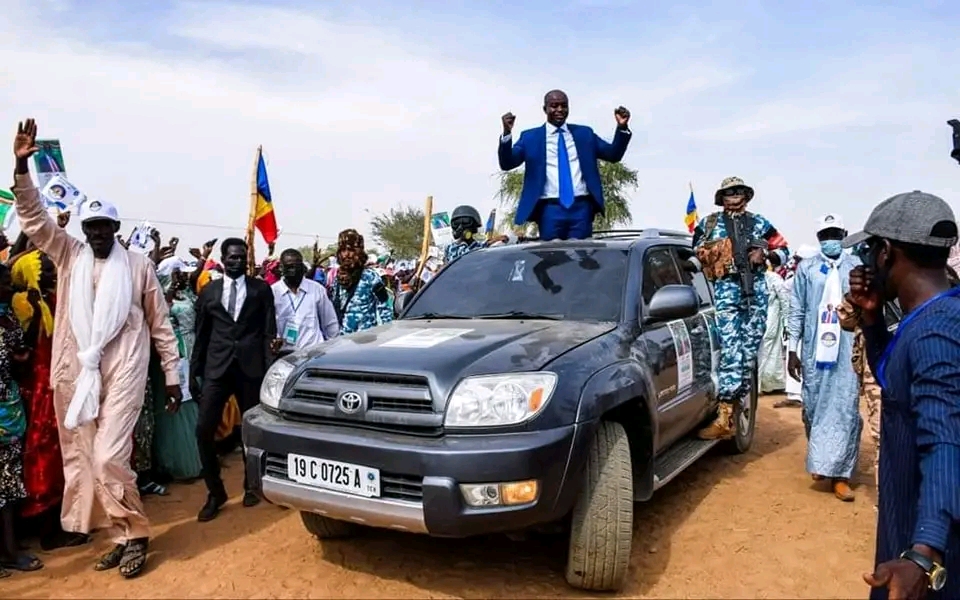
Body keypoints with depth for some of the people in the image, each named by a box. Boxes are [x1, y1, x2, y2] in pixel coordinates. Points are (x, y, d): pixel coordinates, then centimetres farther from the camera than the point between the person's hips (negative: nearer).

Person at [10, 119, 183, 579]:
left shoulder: (138, 266, 3)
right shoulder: (69, 256, 11)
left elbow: (161, 326, 4)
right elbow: (33, 219, 2)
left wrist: (172, 377, 2)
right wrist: (21, 167, -12)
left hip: (122, 374, -4)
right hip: (76, 375, 4)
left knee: (108, 458, -12)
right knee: (82, 461, 8)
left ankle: (134, 536, 7)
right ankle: (123, 537, 22)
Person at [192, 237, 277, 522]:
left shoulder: (261, 288, 5)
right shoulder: (208, 291, 10)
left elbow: (269, 331, 2)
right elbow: (201, 335, 11)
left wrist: (269, 368, -7)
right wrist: (193, 372, 8)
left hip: (251, 367, -1)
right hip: (217, 367, 1)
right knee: (204, 429, -5)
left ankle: (251, 485, 27)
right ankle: (215, 491, 11)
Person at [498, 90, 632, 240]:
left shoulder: (584, 133, 16)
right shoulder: (530, 137, 9)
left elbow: (613, 155, 14)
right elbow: (507, 163, 0)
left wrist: (622, 128, -3)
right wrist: (507, 133, -16)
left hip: (582, 207, 2)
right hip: (550, 209, -1)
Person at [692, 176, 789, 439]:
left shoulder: (759, 223, 17)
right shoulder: (708, 224, 14)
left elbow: (784, 251, 19)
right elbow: (694, 256, 18)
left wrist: (765, 254, -1)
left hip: (756, 289, 3)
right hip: (726, 290, -3)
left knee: (749, 351, 1)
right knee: (731, 351, -14)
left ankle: (733, 406, 10)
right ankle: (724, 418, -15)